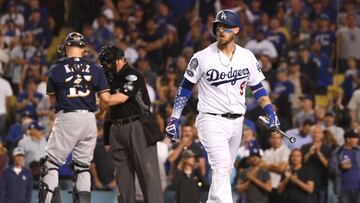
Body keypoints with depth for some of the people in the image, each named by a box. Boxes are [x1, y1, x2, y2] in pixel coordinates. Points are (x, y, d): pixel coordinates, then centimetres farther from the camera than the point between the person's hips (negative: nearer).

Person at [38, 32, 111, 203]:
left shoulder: (56, 70, 0)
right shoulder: (95, 70, 4)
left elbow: (53, 101, 9)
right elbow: (106, 99, 1)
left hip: (66, 118, -3)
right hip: (89, 118, 3)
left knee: (51, 163, 1)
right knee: (83, 166, 13)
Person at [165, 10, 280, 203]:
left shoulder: (247, 57, 4)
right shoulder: (202, 57, -6)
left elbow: (257, 87, 13)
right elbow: (185, 88, 1)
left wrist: (270, 110, -2)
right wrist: (174, 118, -4)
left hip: (236, 121, 5)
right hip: (212, 121, -5)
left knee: (225, 171, 12)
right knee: (222, 168, -19)